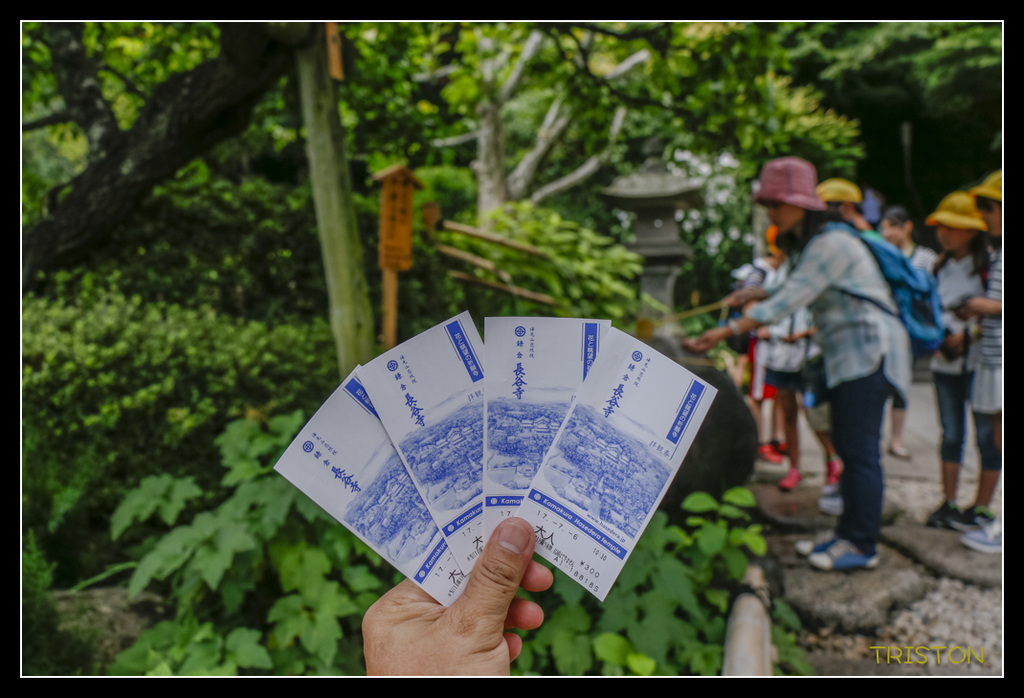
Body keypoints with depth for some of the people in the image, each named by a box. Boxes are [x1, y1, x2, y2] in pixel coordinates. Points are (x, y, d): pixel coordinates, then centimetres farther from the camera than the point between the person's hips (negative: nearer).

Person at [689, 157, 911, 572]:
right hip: (848, 354, 10)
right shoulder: (813, 242, 12)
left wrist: (727, 331, -28)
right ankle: (849, 533, 22)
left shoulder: (831, 242, -19)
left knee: (860, 449, -6)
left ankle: (863, 546, 4)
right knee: (846, 446, 13)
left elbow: (790, 299, -26)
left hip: (868, 351, -10)